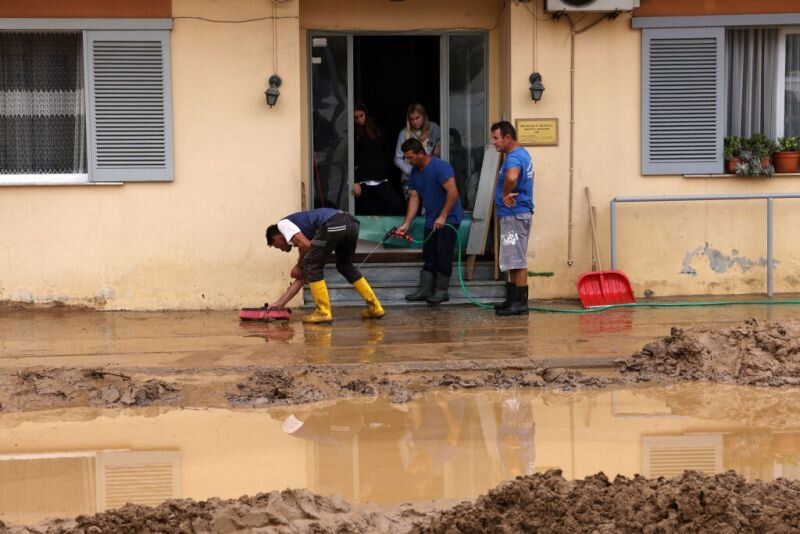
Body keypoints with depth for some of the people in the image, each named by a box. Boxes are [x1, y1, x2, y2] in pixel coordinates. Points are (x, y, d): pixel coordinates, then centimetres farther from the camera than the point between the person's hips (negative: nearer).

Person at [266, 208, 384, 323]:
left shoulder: (283, 224, 17)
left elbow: (306, 245, -4)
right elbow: (301, 279, 39)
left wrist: (299, 266, 15)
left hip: (333, 225, -9)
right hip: (351, 222, 9)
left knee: (312, 265, 5)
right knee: (345, 266, 28)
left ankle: (323, 312, 6)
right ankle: (375, 307, 30)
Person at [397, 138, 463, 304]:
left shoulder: (440, 167, -19)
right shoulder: (415, 172, 6)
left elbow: (453, 192, -24)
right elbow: (414, 198, 6)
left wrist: (443, 217, -25)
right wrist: (406, 224, -2)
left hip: (448, 219, -8)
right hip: (431, 220, 8)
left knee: (443, 256, -5)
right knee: (429, 256, 8)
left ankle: (441, 291, 3)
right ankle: (425, 290, 11)